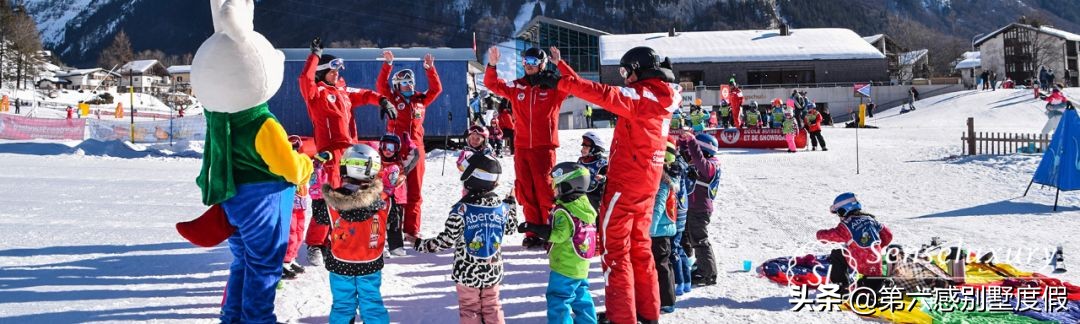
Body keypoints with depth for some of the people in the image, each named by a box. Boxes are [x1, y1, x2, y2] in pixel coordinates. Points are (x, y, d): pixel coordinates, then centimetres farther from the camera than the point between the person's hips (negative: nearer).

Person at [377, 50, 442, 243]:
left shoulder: (420, 100, 14)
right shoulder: (392, 99, 4)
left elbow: (436, 89, 11)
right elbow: (381, 85, -8)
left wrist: (430, 69, 1)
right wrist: (388, 65, -16)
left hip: (416, 149, 4)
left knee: (415, 191, 5)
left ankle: (412, 229, 11)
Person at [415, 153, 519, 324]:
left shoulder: (461, 209, -18)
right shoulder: (501, 207, -6)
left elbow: (448, 239, -17)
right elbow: (511, 228, 14)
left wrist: (422, 245, -3)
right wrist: (511, 204, 29)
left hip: (467, 272, -3)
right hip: (493, 271, 3)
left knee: (469, 310, 9)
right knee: (492, 308, 16)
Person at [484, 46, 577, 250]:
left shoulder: (553, 87, 0)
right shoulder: (517, 87, 10)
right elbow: (492, 84, 10)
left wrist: (559, 63, -21)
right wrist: (492, 65, -6)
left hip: (544, 148, -4)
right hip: (521, 147, 4)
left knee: (545, 191, -5)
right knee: (526, 193, 6)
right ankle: (534, 233, 14)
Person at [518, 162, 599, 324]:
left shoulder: (563, 210, -20)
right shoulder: (584, 206, 7)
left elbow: (559, 234, -28)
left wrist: (532, 228, -26)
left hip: (564, 266, -9)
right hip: (581, 266, 9)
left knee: (558, 299, -4)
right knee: (581, 297, 20)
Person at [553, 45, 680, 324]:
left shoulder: (642, 95, -17)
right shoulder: (661, 98, 11)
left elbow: (605, 95, -29)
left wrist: (564, 82, -32)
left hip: (625, 182, -9)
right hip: (648, 185, 9)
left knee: (615, 248, -2)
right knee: (639, 247, 17)